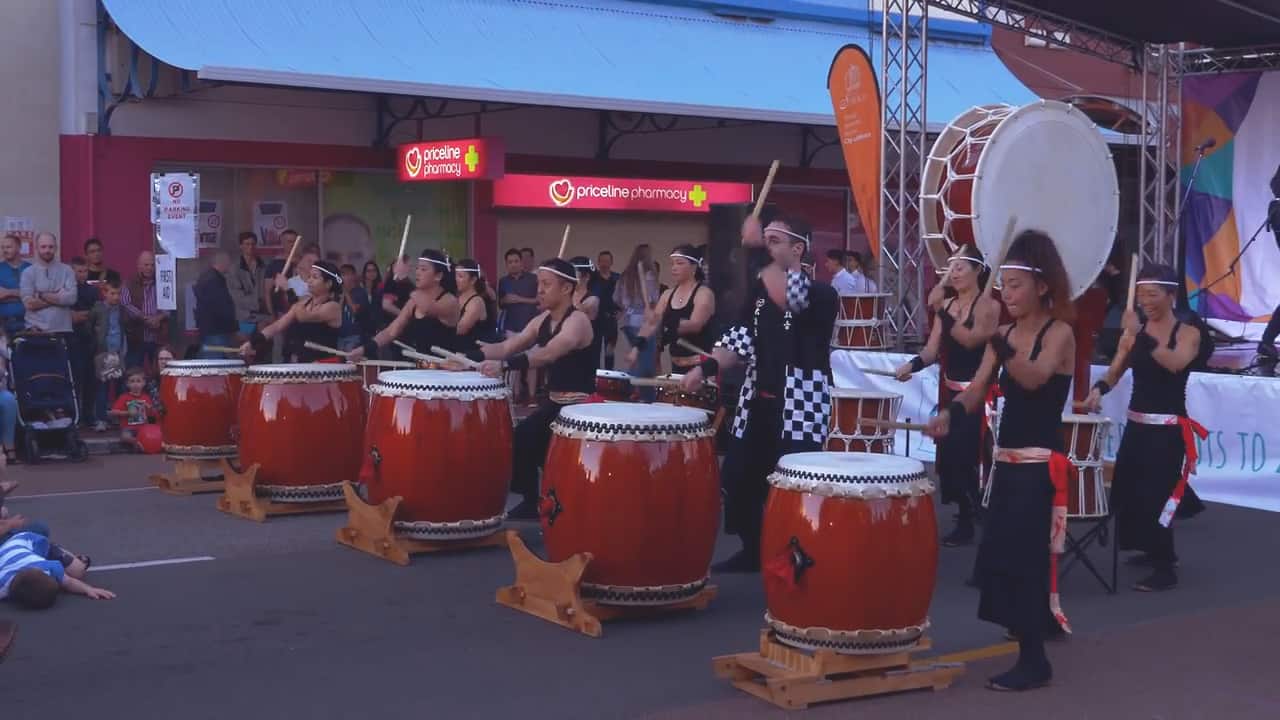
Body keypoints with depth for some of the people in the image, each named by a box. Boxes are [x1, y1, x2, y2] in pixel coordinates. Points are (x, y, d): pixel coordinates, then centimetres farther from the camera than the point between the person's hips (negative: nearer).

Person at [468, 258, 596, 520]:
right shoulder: (542, 320, 8)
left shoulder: (577, 321, -20)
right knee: (517, 440, 4)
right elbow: (507, 346, 0)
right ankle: (531, 502, 20)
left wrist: (505, 366, -51)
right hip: (553, 401, 9)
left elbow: (547, 354, -38)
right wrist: (470, 356, -16)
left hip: (579, 405, -9)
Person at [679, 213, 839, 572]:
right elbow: (740, 337, 8)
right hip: (758, 401, 7)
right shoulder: (758, 290, 12)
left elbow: (787, 298, -33)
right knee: (738, 474, 9)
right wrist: (706, 367, -9)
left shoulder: (822, 293, -11)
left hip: (801, 406, -7)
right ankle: (753, 551, 26)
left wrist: (758, 249, -28)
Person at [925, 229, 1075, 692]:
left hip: (1041, 464, -8)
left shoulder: (1060, 333, -11)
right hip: (1007, 460, 8)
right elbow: (976, 392, -1)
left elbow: (1034, 379, -30)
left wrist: (999, 342, -46)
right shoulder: (1004, 334, 9)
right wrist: (948, 415, -21)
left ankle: (1033, 661, 0)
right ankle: (1039, 623, 38)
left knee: (1022, 557, -8)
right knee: (997, 555, 15)